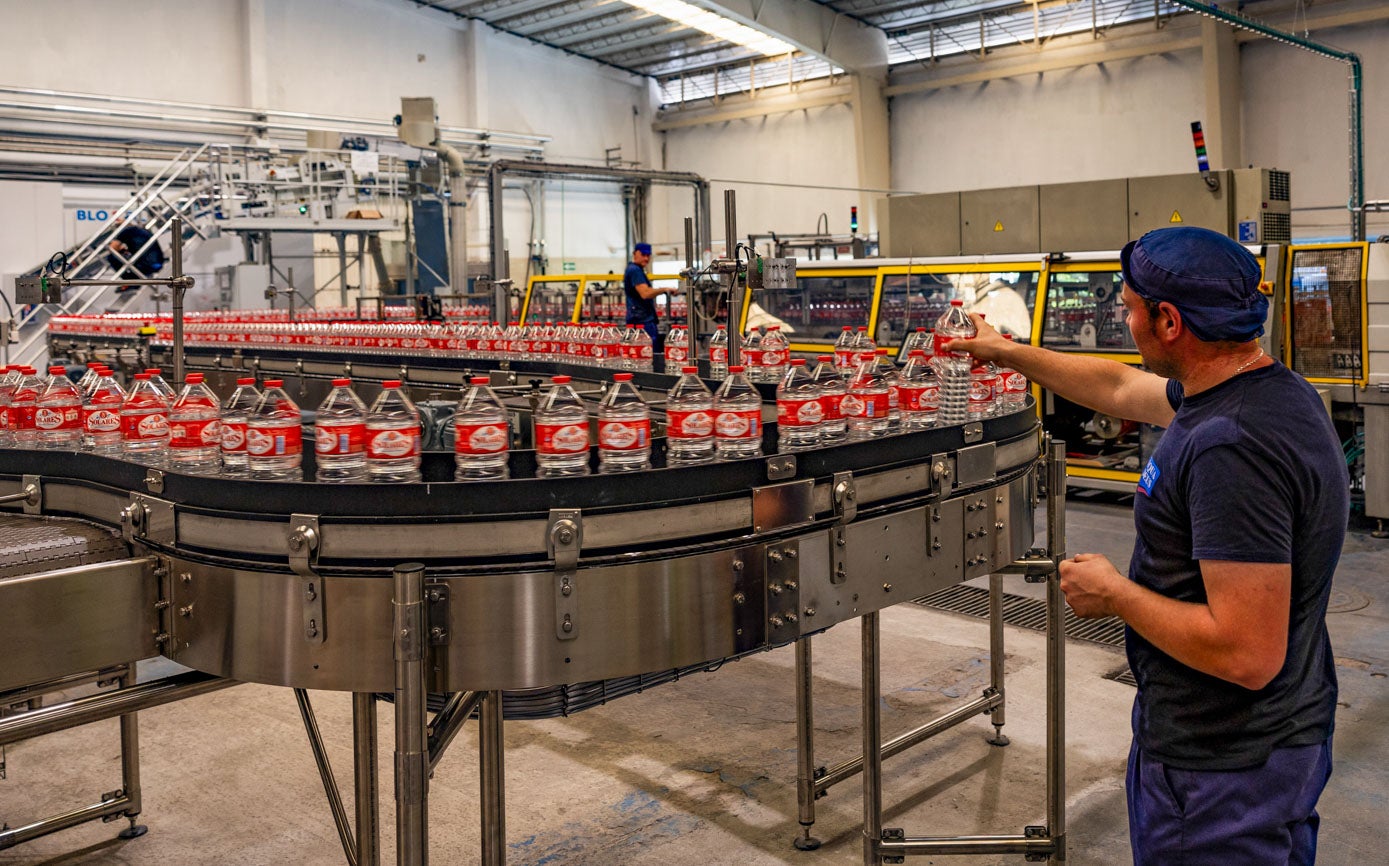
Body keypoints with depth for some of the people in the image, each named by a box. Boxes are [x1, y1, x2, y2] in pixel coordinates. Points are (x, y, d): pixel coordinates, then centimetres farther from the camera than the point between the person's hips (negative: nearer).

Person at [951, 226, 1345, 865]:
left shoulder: (1233, 447, -31)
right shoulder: (1269, 390, 2)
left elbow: (1248, 655, -33)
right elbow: (1119, 388, 19)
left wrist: (1114, 595, -19)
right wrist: (1005, 352, 28)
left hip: (1221, 774, -9)